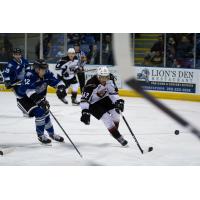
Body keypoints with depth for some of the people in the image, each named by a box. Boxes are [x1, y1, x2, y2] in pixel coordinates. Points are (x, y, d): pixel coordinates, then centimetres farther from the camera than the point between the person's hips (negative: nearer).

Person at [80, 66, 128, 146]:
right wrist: (85, 112, -46)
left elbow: (113, 91, -3)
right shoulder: (92, 84, -35)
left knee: (116, 111, -6)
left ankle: (115, 130, 21)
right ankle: (118, 137, -5)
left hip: (104, 98, 6)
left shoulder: (110, 78, -17)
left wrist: (118, 101, -16)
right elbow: (84, 99, -37)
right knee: (106, 118, -17)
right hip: (93, 103, -6)